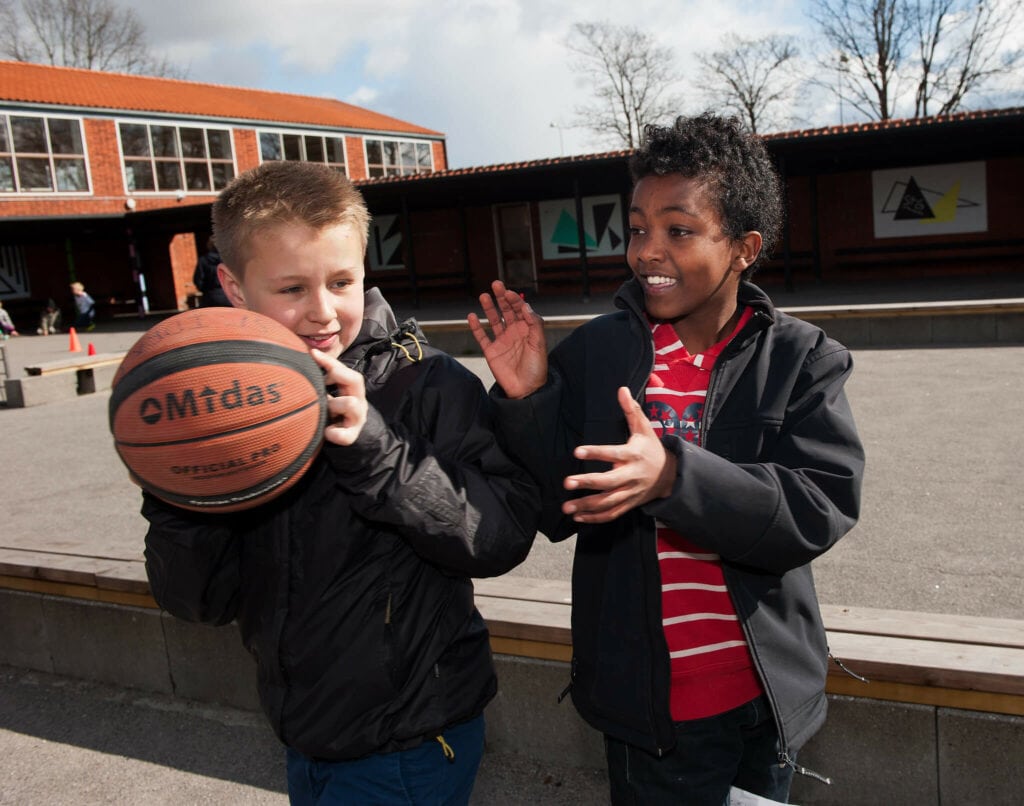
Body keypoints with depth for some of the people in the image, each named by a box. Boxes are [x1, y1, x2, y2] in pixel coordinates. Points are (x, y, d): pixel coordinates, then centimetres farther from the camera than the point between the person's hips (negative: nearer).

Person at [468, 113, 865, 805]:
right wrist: (527, 402, -20)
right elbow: (560, 514, -4)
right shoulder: (594, 351, -5)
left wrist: (674, 476, -33)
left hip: (766, 698, 1)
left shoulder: (802, 359, -6)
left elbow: (823, 507, -19)